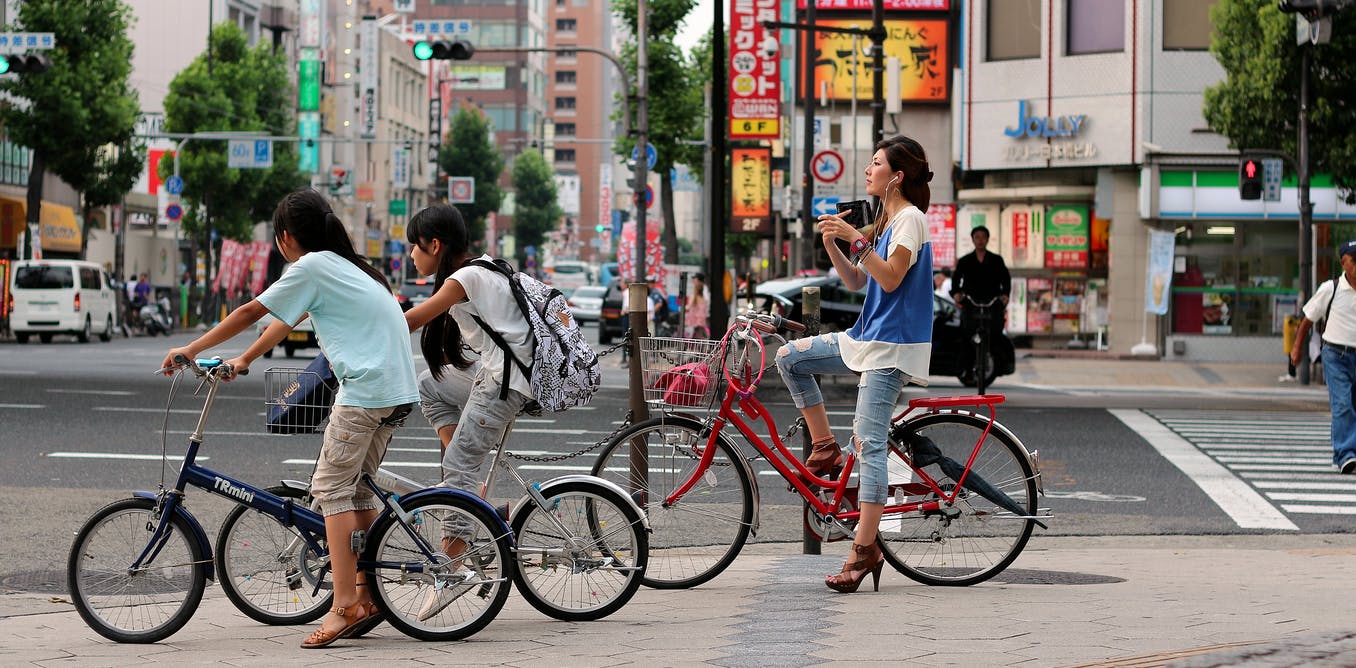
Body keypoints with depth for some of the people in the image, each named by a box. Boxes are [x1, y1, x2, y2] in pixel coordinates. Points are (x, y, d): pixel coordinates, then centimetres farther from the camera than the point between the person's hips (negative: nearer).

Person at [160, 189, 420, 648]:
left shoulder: (311, 267, -5)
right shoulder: (344, 266, 22)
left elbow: (250, 312, -3)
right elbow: (287, 321, 29)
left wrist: (192, 350, 5)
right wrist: (245, 360, 33)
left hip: (365, 390, -9)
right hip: (400, 391, 9)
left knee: (331, 486, -6)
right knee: (356, 488, 16)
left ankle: (345, 605, -13)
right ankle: (366, 596, 16)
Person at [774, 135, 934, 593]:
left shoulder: (910, 219, -10)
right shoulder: (886, 223, 20)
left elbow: (890, 278, -21)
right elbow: (856, 281, 16)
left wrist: (856, 239, -24)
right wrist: (832, 244, 1)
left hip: (892, 345, -10)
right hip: (867, 337, 10)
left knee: (870, 443, -13)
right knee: (790, 357, 5)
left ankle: (865, 549, -13)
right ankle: (825, 448, 8)